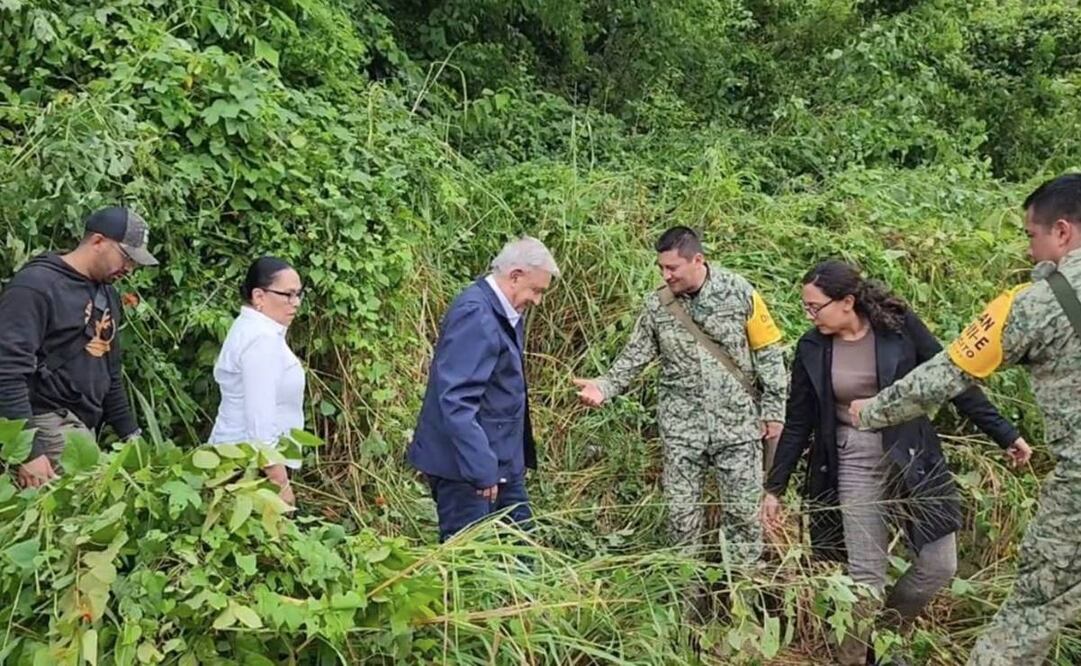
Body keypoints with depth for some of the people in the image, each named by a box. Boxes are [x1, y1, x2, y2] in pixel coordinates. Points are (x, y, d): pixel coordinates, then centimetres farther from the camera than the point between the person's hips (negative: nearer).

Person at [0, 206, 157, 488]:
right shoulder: (36, 284, -11)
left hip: (84, 426, 8)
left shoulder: (108, 294, 16)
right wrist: (28, 451, -23)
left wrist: (130, 433, 20)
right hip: (48, 424, -8)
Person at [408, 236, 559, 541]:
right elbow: (456, 400, -28)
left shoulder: (503, 312, 9)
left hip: (502, 458, 10)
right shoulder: (476, 315, -21)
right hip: (467, 463, -10)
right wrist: (481, 469, -28)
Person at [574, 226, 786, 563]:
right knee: (681, 510, 8)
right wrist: (604, 387, -15)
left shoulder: (738, 293, -8)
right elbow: (634, 355, 2)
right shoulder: (657, 305, -2)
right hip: (681, 426, 2)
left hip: (738, 423, -2)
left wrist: (772, 411, -2)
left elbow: (768, 354, -3)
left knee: (743, 510, 6)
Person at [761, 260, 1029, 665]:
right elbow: (798, 423, 3)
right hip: (855, 467, 0)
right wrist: (775, 487, 5)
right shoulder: (812, 348, -4)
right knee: (866, 574, 0)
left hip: (912, 460, 1)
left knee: (939, 565, 2)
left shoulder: (899, 325, -9)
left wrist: (1003, 434, -2)